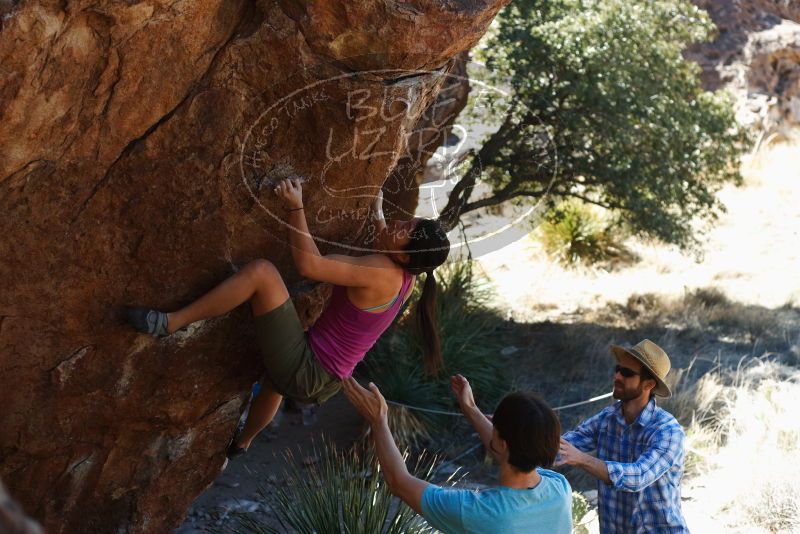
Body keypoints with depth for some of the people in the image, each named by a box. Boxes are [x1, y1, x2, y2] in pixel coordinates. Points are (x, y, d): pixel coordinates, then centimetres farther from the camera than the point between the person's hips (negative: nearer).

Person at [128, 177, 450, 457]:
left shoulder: (378, 273, -22)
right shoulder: (404, 277, 3)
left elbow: (308, 265, -24)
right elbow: (387, 245, 28)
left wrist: (296, 207, -18)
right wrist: (378, 215, 38)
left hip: (303, 373, -10)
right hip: (322, 383, 10)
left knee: (261, 271, -20)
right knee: (273, 379, 46)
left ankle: (171, 323, -16)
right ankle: (242, 444, 68)